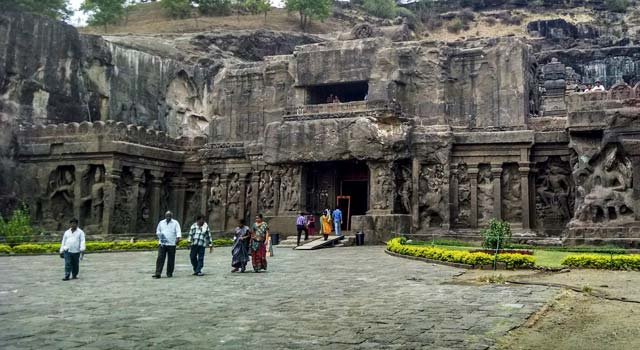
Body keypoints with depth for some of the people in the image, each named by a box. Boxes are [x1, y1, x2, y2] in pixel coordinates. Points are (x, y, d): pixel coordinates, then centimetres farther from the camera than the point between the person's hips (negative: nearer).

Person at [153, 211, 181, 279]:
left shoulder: (175, 223, 2)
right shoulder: (161, 223, 13)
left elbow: (178, 231, -9)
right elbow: (158, 231, 25)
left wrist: (178, 238, -27)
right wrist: (159, 235, 4)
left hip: (171, 244, -2)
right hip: (162, 243, 2)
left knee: (171, 260, 3)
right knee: (160, 258, -6)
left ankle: (169, 273, 15)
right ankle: (158, 273, -8)